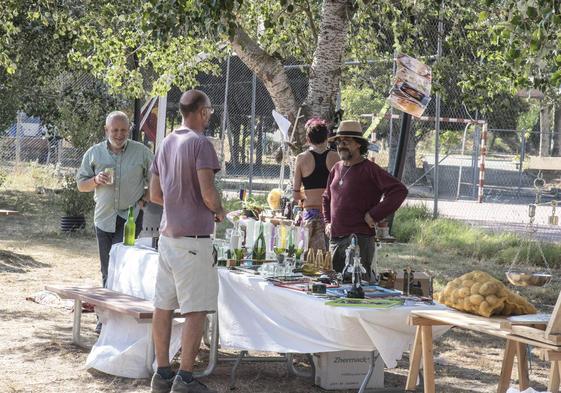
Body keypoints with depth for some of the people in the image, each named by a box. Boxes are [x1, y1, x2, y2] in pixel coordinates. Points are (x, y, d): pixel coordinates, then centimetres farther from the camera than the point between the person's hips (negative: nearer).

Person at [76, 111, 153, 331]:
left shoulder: (141, 152, 3)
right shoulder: (94, 153, 8)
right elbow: (81, 184, 12)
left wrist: (143, 200, -7)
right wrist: (96, 181, -8)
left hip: (131, 217, -3)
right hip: (104, 217, 3)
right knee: (107, 269, 7)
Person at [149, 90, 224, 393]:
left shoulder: (166, 144, 13)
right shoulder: (200, 143, -12)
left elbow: (155, 194, 17)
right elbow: (207, 193, -18)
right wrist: (219, 211, 1)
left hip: (167, 234, 8)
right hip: (193, 238, -8)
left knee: (163, 305, 9)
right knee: (196, 310, -5)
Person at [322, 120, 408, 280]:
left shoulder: (369, 169, -7)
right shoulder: (336, 169, 15)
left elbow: (399, 190, -16)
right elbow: (327, 198, 34)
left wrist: (374, 215, -16)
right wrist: (327, 222, 19)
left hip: (359, 239, -8)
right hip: (335, 240, 8)